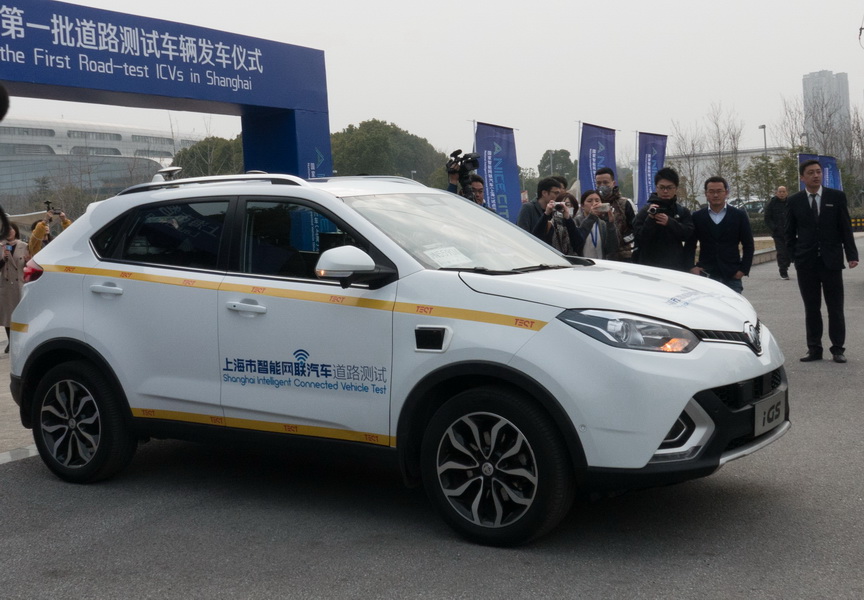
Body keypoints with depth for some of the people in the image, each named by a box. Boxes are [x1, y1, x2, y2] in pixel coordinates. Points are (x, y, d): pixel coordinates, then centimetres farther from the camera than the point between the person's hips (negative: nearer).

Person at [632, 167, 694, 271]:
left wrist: (669, 222, -18)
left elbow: (688, 233, -3)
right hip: (651, 265, -2)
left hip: (676, 266, 2)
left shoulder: (683, 211, 10)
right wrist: (650, 219, -20)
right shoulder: (645, 211, 2)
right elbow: (640, 238, -5)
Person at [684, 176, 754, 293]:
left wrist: (744, 269, -2)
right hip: (706, 275, 0)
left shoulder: (739, 215, 7)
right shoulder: (697, 217, 7)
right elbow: (690, 245, 9)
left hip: (732, 276, 0)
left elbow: (748, 245, 8)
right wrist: (691, 266, -5)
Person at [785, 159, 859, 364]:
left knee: (835, 307, 3)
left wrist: (851, 255, -5)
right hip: (806, 263, 1)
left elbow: (846, 228, 2)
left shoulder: (837, 197, 1)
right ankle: (814, 349, 12)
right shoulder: (794, 201, 3)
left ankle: (838, 349, 10)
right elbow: (790, 233, 9)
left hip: (831, 261, -1)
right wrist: (795, 257, 1)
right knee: (811, 308, 6)